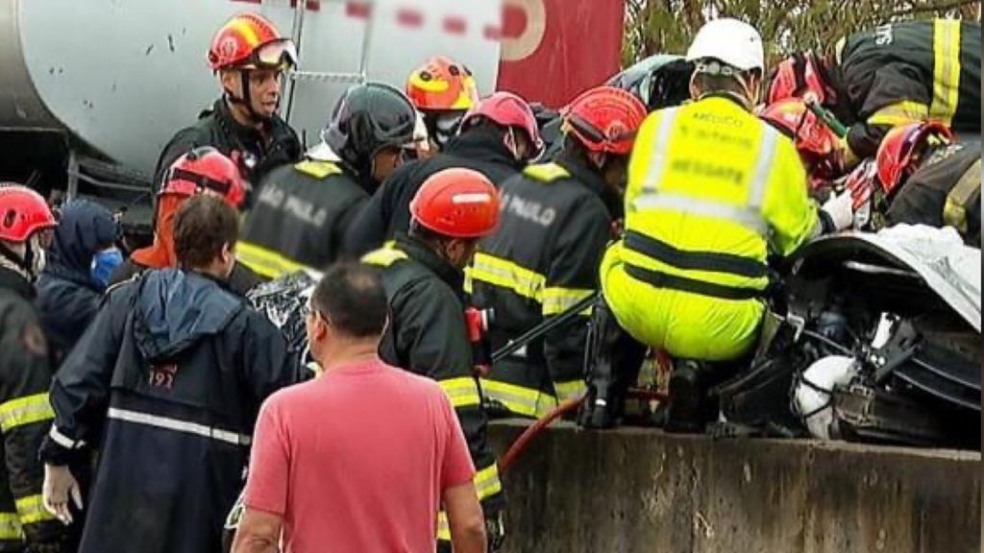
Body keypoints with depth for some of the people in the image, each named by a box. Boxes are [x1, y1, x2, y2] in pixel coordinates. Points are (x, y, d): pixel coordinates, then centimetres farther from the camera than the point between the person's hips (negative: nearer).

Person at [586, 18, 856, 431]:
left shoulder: (658, 125, 11)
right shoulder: (773, 145, 8)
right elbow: (800, 239, 12)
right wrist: (833, 218, 35)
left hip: (640, 308, 2)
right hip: (720, 329, -2)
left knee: (616, 257, 34)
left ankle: (604, 388, 21)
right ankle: (701, 376, 5)